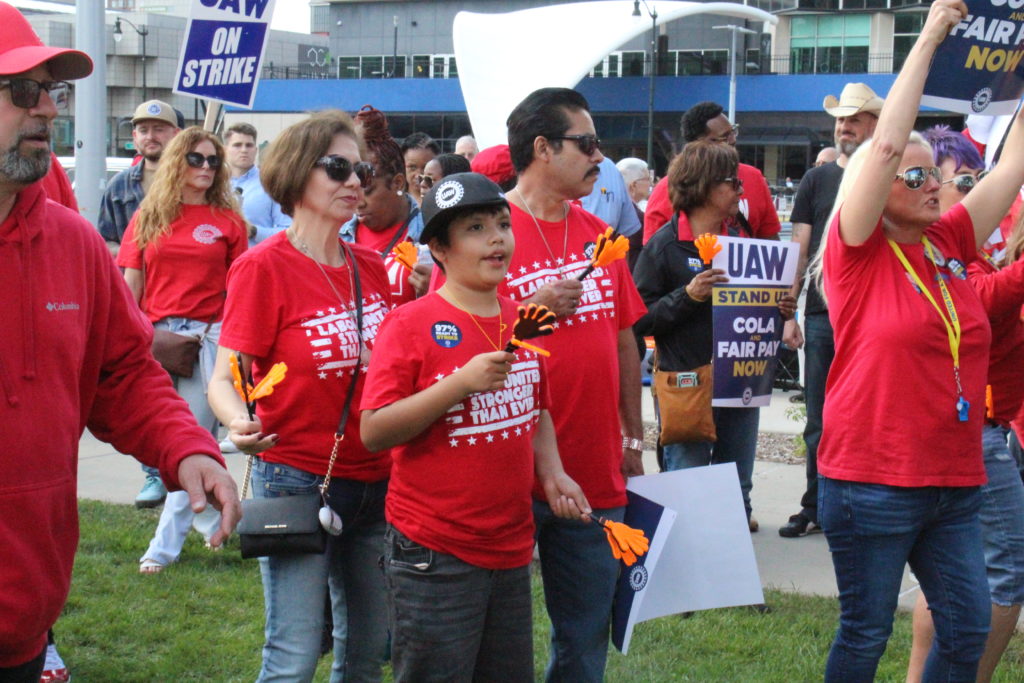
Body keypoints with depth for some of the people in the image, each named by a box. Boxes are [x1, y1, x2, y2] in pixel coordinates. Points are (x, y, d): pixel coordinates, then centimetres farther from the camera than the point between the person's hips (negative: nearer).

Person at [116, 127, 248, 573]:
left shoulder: (227, 221, 5)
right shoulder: (148, 217, 9)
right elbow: (130, 282, 9)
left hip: (207, 336, -2)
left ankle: (165, 544, -2)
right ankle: (212, 516, 29)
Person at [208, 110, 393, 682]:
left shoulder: (371, 266, 8)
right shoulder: (265, 265, -9)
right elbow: (224, 378, -15)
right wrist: (240, 423, -34)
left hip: (375, 481, 6)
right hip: (298, 479, -6)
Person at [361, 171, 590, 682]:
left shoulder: (522, 322, 10)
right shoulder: (411, 324, -10)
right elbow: (373, 432, -15)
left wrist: (551, 473, 5)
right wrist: (461, 382, -24)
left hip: (512, 548, 6)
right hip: (435, 556, -6)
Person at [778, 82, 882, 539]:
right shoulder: (817, 179, 10)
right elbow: (799, 249, 9)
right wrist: (788, 313, 2)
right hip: (821, 316, 2)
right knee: (819, 422, 6)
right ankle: (815, 507, 15)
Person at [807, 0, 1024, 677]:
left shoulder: (949, 244, 8)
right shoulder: (858, 253, -7)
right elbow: (885, 146, -18)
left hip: (955, 481, 6)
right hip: (872, 483, -6)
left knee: (968, 627, 8)